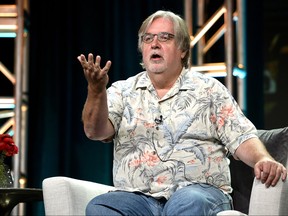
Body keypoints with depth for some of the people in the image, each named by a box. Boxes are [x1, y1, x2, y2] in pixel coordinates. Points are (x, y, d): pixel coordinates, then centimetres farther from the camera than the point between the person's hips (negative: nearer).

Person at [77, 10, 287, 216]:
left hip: (200, 192, -2)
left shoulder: (209, 89, 12)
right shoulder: (122, 91, 16)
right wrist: (96, 90, -19)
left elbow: (242, 138, 5)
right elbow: (96, 131, 0)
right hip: (137, 196, 3)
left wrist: (263, 159, -17)